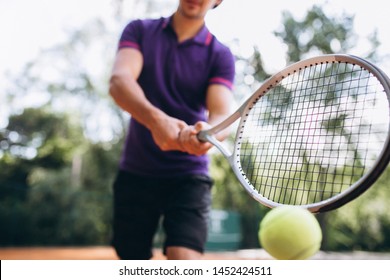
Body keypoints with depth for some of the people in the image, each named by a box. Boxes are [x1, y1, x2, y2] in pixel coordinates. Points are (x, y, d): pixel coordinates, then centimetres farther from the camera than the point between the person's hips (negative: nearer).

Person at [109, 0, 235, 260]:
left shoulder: (220, 55, -1)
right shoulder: (139, 31, 3)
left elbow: (222, 115, -15)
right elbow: (118, 81, -16)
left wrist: (207, 133, -41)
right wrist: (156, 119, -37)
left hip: (189, 178, -1)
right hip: (134, 174, 2)